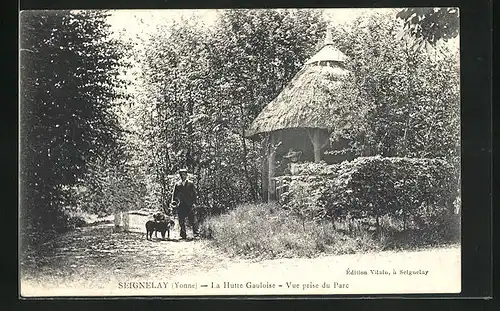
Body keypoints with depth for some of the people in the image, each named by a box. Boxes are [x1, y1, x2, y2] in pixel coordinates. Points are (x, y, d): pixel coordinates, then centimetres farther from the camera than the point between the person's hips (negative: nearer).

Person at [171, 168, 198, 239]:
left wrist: (194, 203, -6)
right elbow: (175, 195, 14)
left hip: (189, 205, -3)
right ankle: (183, 234, 6)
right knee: (181, 221, 1)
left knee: (191, 219, -9)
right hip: (181, 205, 3)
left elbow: (194, 194, 4)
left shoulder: (191, 183, 8)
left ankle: (195, 233, -2)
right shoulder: (177, 185, 14)